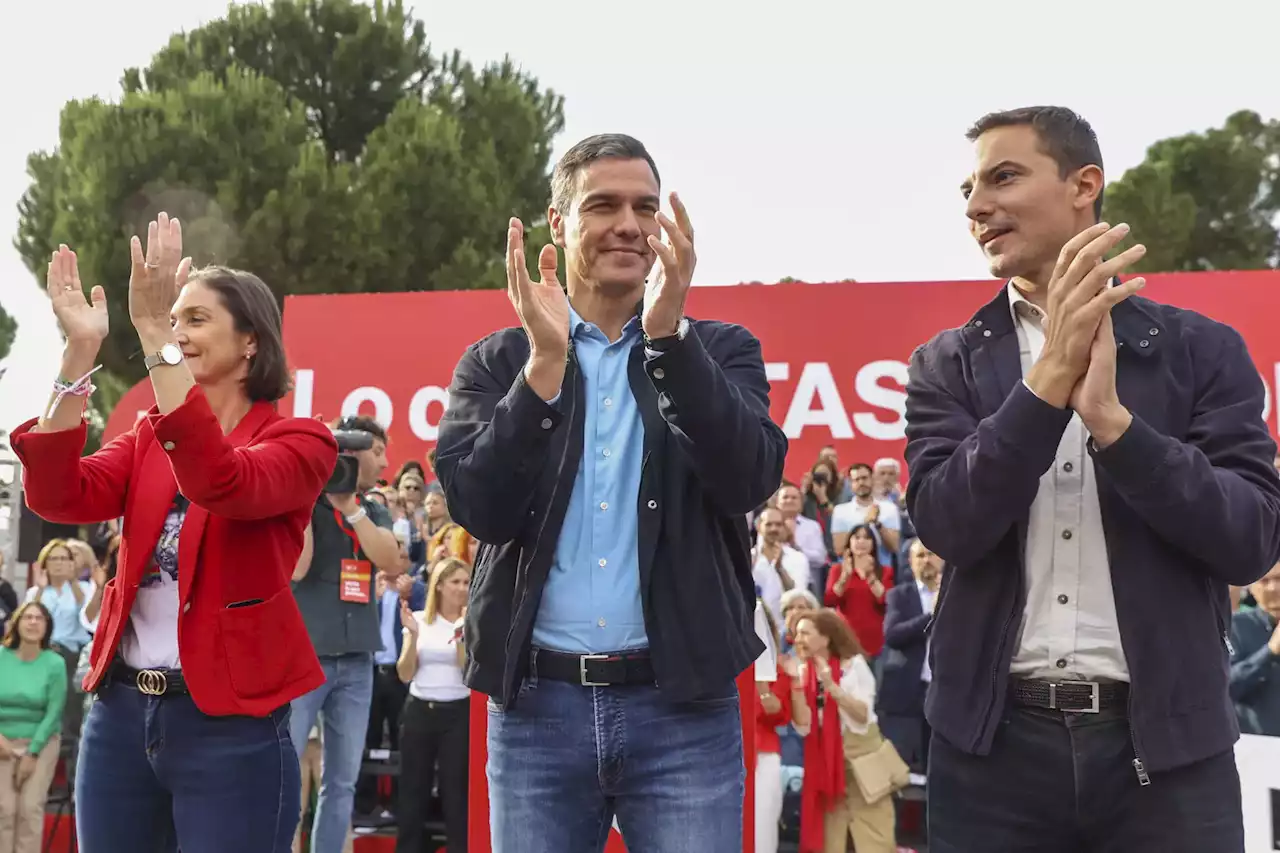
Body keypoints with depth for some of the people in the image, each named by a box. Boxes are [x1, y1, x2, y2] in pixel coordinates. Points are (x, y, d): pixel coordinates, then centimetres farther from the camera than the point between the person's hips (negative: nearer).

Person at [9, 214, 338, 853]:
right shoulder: (148, 436, 12)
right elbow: (56, 497, -6)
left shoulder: (299, 440, -3)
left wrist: (153, 338, -29)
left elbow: (222, 483, -26)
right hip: (121, 709, 5)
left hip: (230, 721, -5)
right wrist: (79, 351, -14)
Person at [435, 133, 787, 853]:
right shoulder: (496, 362, 7)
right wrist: (546, 359, -16)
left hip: (684, 705, 0)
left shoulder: (720, 350, 7)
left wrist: (669, 332, -19)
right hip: (537, 704, 1)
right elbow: (480, 509, -7)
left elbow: (751, 481, -10)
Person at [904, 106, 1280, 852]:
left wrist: (1110, 417, -16)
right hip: (995, 743, 1)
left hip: (1166, 744, 0)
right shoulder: (949, 364, 4)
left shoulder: (1202, 349, 2)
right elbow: (948, 525, -9)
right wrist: (1051, 375, -17)